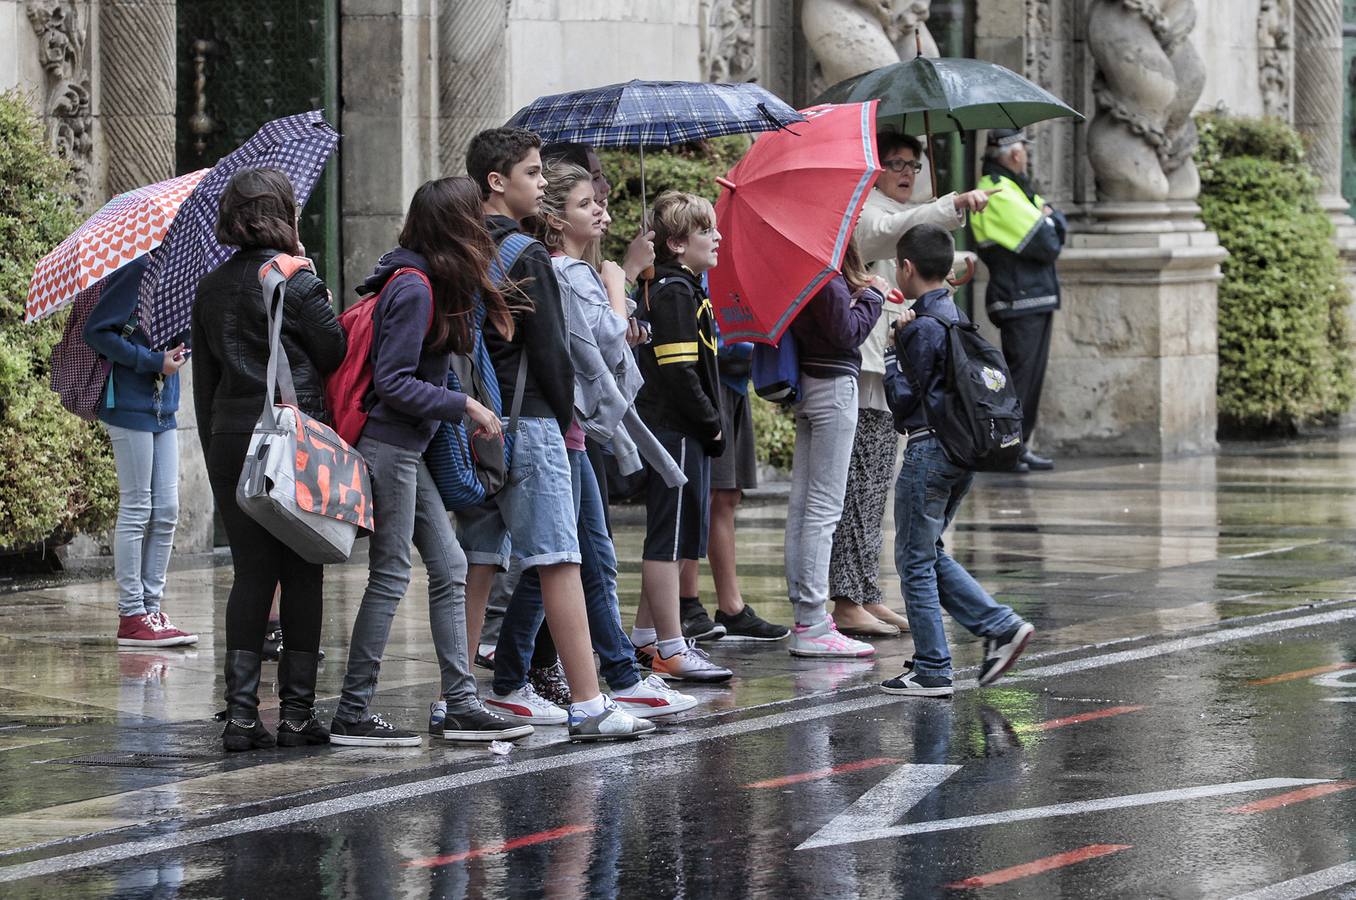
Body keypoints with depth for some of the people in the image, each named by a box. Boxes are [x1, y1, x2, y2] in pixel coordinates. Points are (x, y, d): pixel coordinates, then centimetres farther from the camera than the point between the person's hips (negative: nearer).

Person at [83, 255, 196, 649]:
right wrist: (153, 361, -17)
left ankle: (151, 609, 13)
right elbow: (96, 331, -15)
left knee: (166, 511, 7)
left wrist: (180, 350, 0)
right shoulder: (137, 270, -12)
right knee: (136, 509, -4)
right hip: (131, 406, -8)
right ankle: (131, 615, 1)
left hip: (163, 407, 8)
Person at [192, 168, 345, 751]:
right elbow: (337, 358, -3)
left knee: (250, 572, 7)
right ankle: (297, 711, 2)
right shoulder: (299, 285, -9)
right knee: (302, 575, 3)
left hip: (230, 440, 5)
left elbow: (204, 380, 12)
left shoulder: (211, 288, 8)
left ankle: (240, 710, -1)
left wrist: (214, 451, 18)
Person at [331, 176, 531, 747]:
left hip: (406, 449, 10)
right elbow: (394, 382, -19)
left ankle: (460, 706, 10)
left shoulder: (431, 283, 12)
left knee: (449, 568, 9)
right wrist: (465, 406, -16)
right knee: (391, 576, -5)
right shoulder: (414, 288, -16)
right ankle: (352, 715, 0)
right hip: (387, 446, -10)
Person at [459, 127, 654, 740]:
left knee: (476, 563, 11)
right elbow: (550, 349, -13)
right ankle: (588, 706, -9)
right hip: (528, 421, -8)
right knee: (558, 562, -7)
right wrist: (564, 416, 2)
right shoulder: (526, 256, -11)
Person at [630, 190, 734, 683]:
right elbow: (679, 370, -21)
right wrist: (712, 424, -14)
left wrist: (709, 422, 15)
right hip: (678, 432, -11)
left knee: (669, 537, 18)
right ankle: (671, 649, -6)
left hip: (679, 432, 11)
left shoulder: (681, 288, 17)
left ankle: (646, 637, 26)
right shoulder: (675, 292, -15)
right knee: (669, 538, -8)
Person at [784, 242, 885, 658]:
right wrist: (872, 295, -4)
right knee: (824, 505, -8)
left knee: (802, 501, 11)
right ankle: (812, 627, -8)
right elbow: (847, 331, -17)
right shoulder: (828, 279, -17)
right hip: (834, 385, -10)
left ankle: (805, 612, 17)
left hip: (806, 385, 10)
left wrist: (860, 293, 7)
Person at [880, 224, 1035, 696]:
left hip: (928, 451, -9)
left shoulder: (921, 328, -16)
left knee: (915, 560, 1)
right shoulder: (957, 317, 11)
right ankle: (1000, 625, 11)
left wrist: (891, 350, -4)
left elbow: (904, 399, -15)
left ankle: (932, 671, 3)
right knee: (929, 554, 20)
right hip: (960, 449, 9)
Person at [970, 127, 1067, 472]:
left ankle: (1019, 447, 17)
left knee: (1031, 375, 12)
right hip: (1020, 302, -10)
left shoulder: (1017, 188, 19)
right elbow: (1046, 246, -18)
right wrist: (1050, 228, 2)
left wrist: (1050, 221, -6)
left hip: (1037, 300, 10)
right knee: (1020, 375, -10)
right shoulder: (999, 196, -16)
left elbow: (1060, 224, 15)